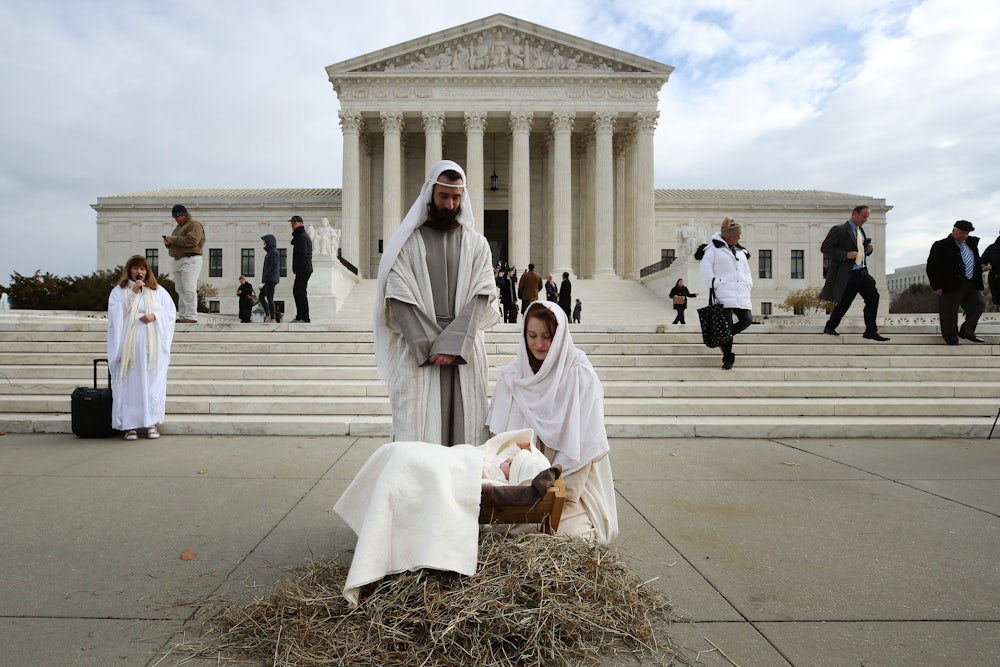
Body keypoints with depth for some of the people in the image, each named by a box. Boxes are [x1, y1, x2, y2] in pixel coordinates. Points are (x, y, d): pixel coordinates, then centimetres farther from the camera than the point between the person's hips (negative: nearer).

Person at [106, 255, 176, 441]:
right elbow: (116, 313, -6)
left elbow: (171, 312, 7)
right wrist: (133, 292, -12)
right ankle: (129, 425, 2)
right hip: (128, 346, -1)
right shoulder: (119, 291, 9)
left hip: (152, 347, 1)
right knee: (129, 383, -3)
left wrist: (155, 316, -11)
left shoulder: (158, 291, 13)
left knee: (152, 382, -1)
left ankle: (151, 423, 4)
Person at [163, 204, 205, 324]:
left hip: (190, 260, -9)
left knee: (189, 289, -13)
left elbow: (192, 240, -18)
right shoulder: (178, 227, 27)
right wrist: (168, 243, 7)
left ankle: (191, 316, -14)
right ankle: (182, 316, 8)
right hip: (178, 260, 9)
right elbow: (174, 244, 31)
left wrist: (174, 239, -13)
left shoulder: (194, 224, -2)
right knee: (180, 290, 6)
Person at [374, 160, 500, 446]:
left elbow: (481, 296, -1)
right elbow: (399, 298, -3)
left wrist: (452, 345, -12)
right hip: (417, 353, -1)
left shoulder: (476, 243, 10)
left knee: (464, 429, 2)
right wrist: (430, 347, -11)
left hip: (464, 352, 2)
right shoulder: (406, 242, 5)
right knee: (417, 433, -3)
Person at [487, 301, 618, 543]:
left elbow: (582, 443, -9)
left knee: (569, 532, -25)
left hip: (572, 479, -2)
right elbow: (499, 434, 7)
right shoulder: (511, 377, 6)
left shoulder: (581, 376, -6)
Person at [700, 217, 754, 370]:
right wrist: (717, 285, -11)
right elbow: (706, 271, -6)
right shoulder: (714, 249, 0)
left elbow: (747, 270, 29)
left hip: (741, 294, 6)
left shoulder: (741, 251, 21)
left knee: (747, 319, -7)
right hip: (724, 293, -6)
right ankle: (728, 359, 3)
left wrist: (748, 285, 13)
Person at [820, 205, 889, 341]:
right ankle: (829, 327, 18)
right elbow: (824, 248, -15)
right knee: (844, 303, -1)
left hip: (862, 272, 8)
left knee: (873, 297, -2)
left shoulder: (861, 232, 18)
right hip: (847, 274, -8)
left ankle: (871, 331, 3)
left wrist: (868, 249, 6)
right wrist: (845, 255, -22)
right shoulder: (839, 230, -8)